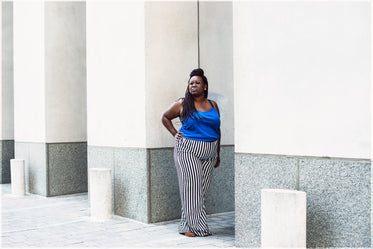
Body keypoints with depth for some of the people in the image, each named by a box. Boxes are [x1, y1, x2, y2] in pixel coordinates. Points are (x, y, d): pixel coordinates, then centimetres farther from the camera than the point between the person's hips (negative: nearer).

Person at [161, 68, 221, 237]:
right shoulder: (182, 104, 1)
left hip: (209, 153, 4)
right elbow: (165, 117, 15)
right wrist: (174, 134, 3)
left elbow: (217, 131, 17)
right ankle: (195, 226, 1)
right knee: (191, 188, -6)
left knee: (202, 190, 5)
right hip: (188, 151, -4)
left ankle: (187, 225, 16)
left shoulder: (213, 105, 11)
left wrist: (218, 154, 16)